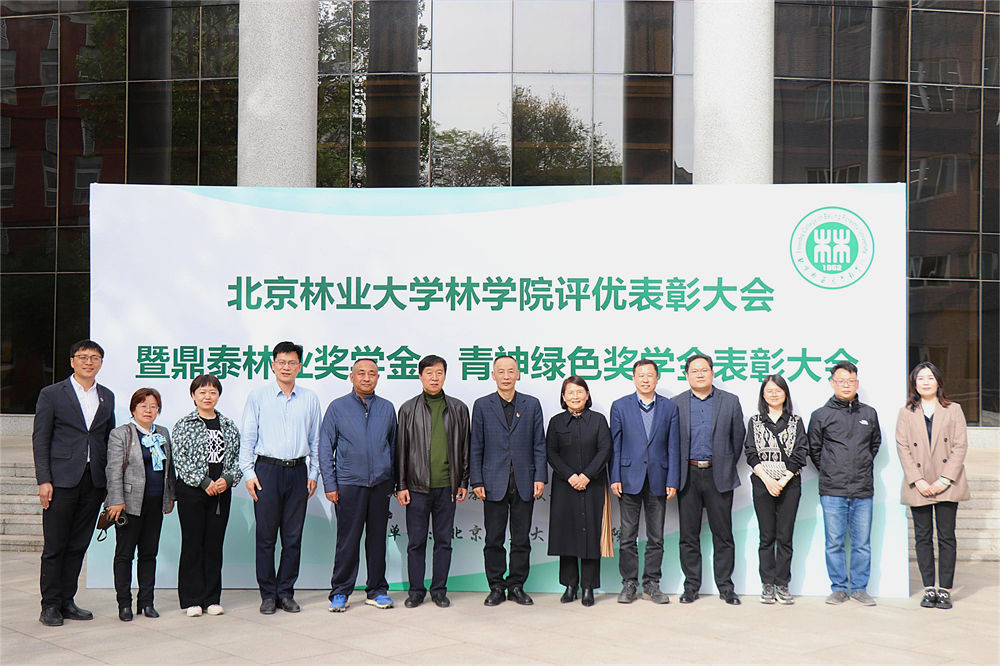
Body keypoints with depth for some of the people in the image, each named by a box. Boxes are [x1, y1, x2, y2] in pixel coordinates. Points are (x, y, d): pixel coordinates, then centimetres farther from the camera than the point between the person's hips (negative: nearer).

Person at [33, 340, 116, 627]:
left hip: (94, 481, 4)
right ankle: (50, 605, 10)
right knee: (54, 546, 1)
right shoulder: (51, 394, 1)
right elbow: (40, 439, -2)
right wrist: (44, 480, -9)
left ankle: (66, 601, 18)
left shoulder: (107, 397, 13)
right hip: (62, 480, -4)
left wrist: (110, 480, 9)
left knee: (78, 545, 9)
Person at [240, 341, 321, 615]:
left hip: (297, 471, 2)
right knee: (266, 536, 1)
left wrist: (313, 474, 7)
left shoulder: (310, 399, 9)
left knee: (293, 537, 5)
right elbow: (247, 438, 3)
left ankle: (286, 592, 15)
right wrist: (249, 473, -4)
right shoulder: (258, 397, 4)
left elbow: (315, 440, 12)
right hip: (267, 470, -2)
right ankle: (268, 594, 10)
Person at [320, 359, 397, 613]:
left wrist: (392, 482, 11)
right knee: (348, 540, -2)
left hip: (380, 483, 3)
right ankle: (340, 592, 10)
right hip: (349, 484, -2)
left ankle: (377, 590, 18)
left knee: (377, 537, 8)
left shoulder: (387, 408, 10)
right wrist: (330, 485, -4)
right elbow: (325, 448, 2)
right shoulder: (338, 407, 3)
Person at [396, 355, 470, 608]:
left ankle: (439, 590, 17)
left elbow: (465, 448, 10)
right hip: (417, 486, -1)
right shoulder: (409, 409, 4)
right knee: (416, 542, 4)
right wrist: (400, 486, 0)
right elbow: (401, 449, 4)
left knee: (444, 540, 7)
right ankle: (416, 591, 15)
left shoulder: (458, 409, 7)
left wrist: (463, 482, 5)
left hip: (447, 486, 1)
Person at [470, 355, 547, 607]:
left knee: (521, 539, 5)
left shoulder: (532, 404, 8)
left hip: (524, 482, 1)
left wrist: (540, 477, -2)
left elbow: (539, 445, 6)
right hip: (494, 482, -1)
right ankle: (496, 587, 14)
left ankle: (517, 586, 16)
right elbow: (476, 447, 4)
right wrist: (476, 481, -3)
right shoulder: (482, 405, 6)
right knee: (494, 539, 3)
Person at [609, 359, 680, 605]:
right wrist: (615, 478, -5)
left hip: (658, 480, 1)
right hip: (630, 479, -1)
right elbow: (615, 445, 3)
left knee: (656, 537, 6)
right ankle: (629, 584, 13)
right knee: (628, 536, 3)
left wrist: (672, 481, -2)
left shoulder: (669, 407, 6)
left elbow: (673, 447, 4)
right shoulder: (620, 406, 4)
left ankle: (651, 583, 16)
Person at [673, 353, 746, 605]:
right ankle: (691, 585, 14)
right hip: (688, 476, 1)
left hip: (719, 476, 0)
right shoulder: (676, 404, 5)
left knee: (723, 534, 3)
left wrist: (727, 466, 9)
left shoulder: (730, 402, 5)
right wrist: (675, 474, 4)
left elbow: (738, 437, 9)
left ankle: (725, 587, 12)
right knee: (689, 535, 5)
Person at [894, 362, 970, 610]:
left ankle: (945, 590, 5)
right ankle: (929, 589, 10)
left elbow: (960, 446, -1)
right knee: (922, 538, 3)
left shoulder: (953, 410, 6)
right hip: (919, 486, 1)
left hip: (947, 485, -1)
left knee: (946, 537, -1)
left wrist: (945, 479, -10)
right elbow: (903, 448, 2)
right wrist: (917, 480, -10)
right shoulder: (906, 413, 8)